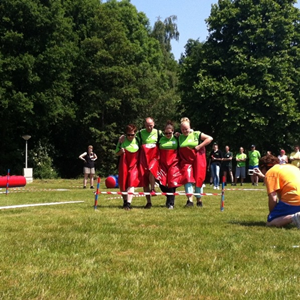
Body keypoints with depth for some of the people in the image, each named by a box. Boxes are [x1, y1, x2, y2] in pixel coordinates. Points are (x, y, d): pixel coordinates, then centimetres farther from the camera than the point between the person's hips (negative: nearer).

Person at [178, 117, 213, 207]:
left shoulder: (196, 134, -1)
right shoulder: (180, 137, 9)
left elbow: (210, 138, -6)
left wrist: (199, 146, -12)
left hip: (198, 160, -2)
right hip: (186, 161, 2)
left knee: (198, 179, 2)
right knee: (187, 178, -14)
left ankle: (199, 200, 19)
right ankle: (190, 200, -16)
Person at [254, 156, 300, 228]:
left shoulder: (270, 172, 0)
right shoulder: (290, 166, 25)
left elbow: (273, 198, -7)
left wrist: (271, 213, 6)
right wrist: (263, 176, 46)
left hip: (292, 201, -8)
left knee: (270, 222, 1)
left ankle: (293, 217, -23)